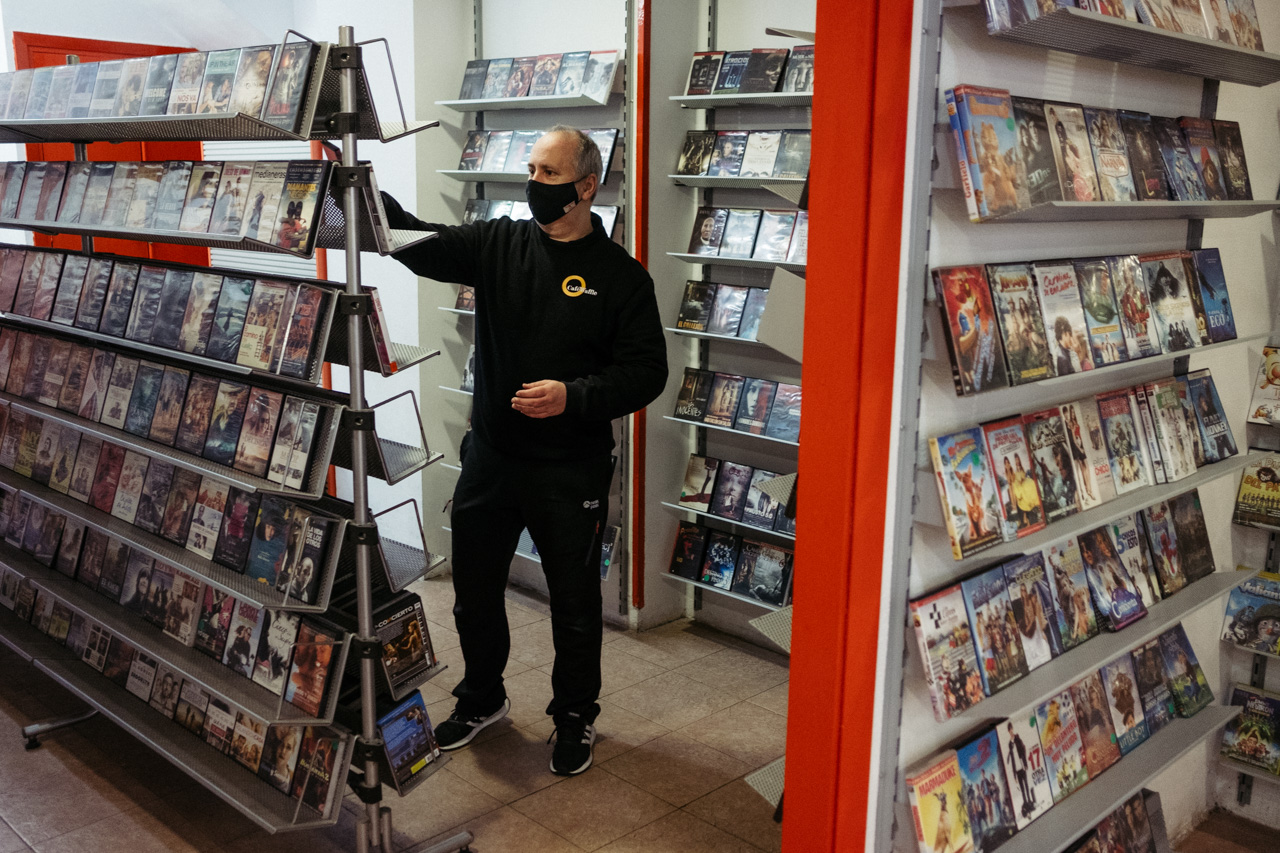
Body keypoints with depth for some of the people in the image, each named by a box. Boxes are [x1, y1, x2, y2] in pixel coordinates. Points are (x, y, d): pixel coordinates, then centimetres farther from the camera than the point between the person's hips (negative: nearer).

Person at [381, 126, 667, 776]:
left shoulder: (620, 274, -7)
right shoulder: (496, 244, 2)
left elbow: (646, 372, -9)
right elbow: (417, 241, -10)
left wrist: (574, 396, -23)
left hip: (571, 471, -3)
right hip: (490, 457, 4)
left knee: (574, 602, 10)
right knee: (473, 590, 16)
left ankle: (575, 716, 32)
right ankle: (480, 699, 41)